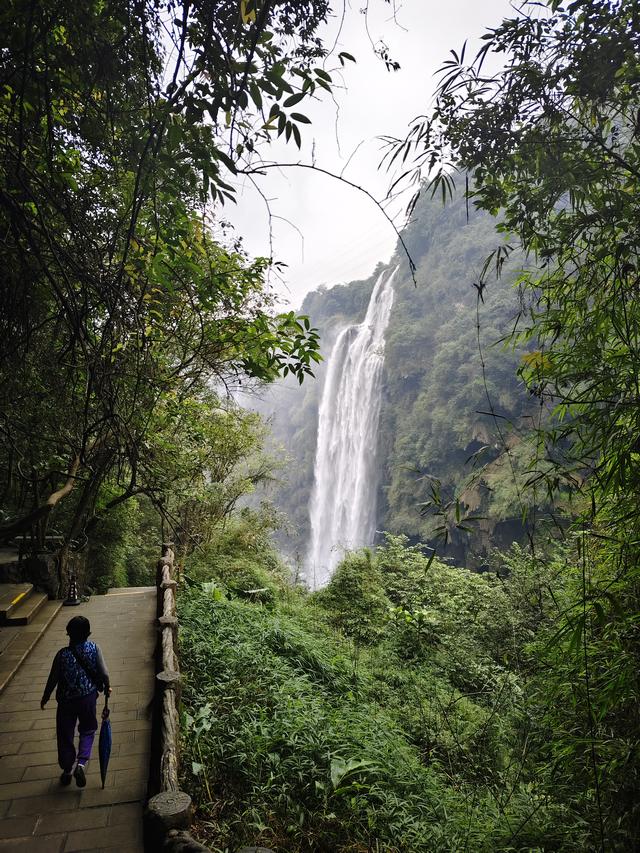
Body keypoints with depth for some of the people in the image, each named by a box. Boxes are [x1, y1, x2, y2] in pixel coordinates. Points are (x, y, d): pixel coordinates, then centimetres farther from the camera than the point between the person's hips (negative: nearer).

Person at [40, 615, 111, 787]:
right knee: (88, 730, 21)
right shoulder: (93, 648, -16)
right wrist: (107, 688, 9)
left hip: (66, 699, -1)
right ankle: (81, 763, 3)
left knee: (65, 734, 18)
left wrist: (45, 697, 11)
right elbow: (104, 673, -12)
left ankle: (67, 771, 30)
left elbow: (53, 679, -8)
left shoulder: (62, 654, -19)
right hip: (88, 697, 1)